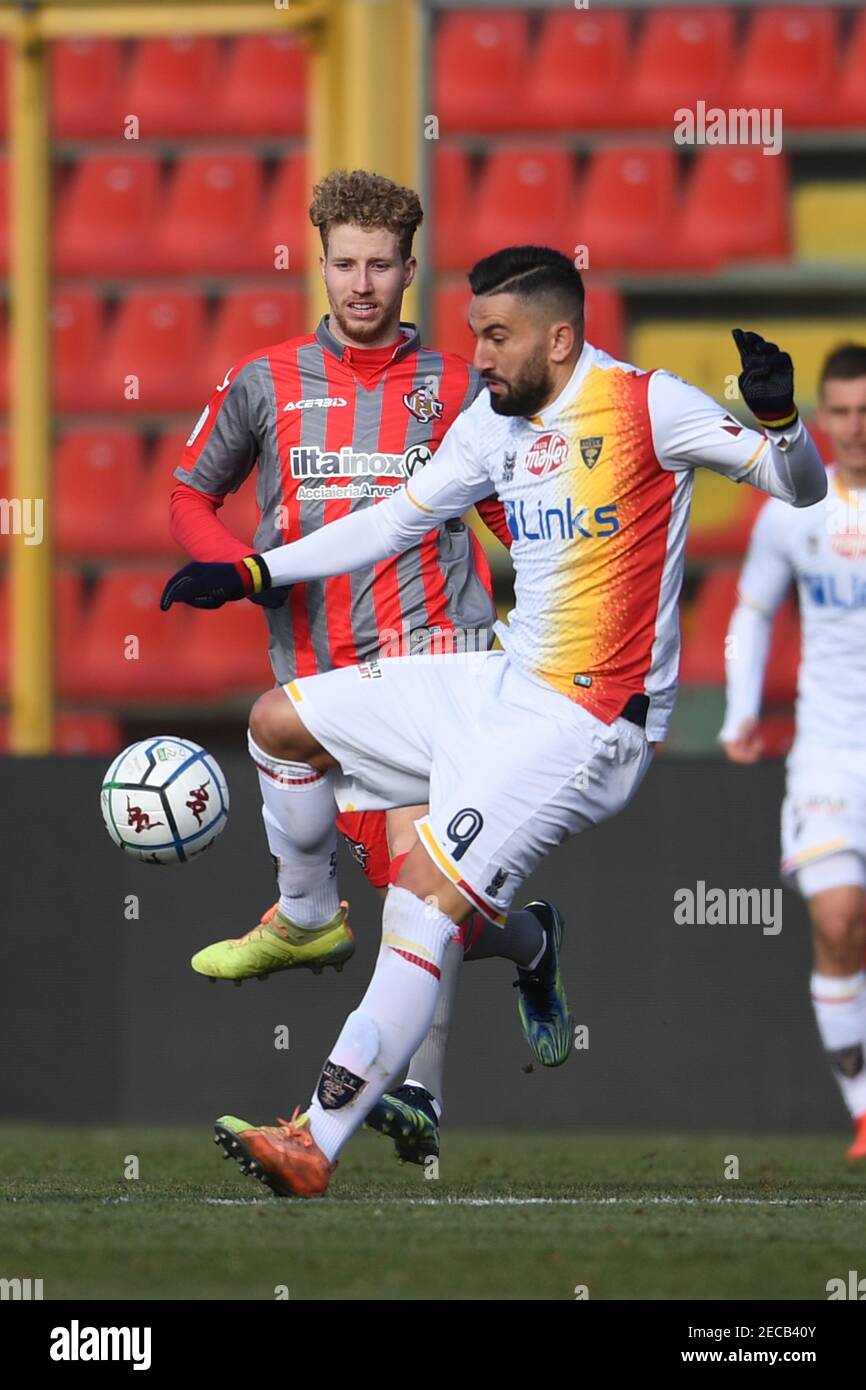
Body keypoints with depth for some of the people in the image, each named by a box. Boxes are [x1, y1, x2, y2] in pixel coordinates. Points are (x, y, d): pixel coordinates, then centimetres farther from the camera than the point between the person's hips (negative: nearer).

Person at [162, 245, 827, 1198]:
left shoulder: (644, 406, -12)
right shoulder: (493, 423, 9)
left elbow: (802, 487, -10)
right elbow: (393, 523, 21)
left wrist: (778, 418, -33)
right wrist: (249, 575, 18)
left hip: (588, 720, -8)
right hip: (502, 682, 8)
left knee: (425, 896, -20)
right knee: (280, 722, 12)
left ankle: (318, 1144, -20)